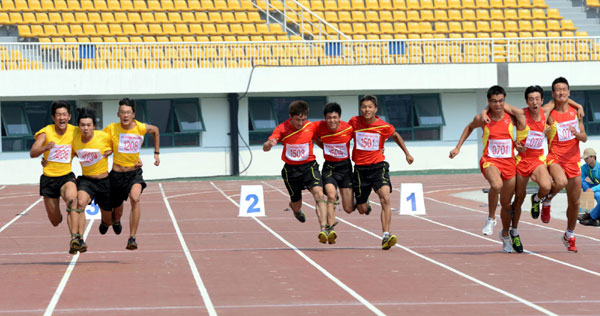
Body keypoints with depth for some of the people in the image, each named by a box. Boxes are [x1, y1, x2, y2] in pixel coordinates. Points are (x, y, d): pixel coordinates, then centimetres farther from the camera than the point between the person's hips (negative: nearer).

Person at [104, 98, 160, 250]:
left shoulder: (141, 128, -8)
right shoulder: (111, 129, -10)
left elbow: (155, 130, 14)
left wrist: (157, 153, 15)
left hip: (134, 172, -1)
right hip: (117, 173, 1)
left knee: (135, 199, -29)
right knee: (116, 208, 13)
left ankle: (132, 238, -23)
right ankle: (116, 221, 54)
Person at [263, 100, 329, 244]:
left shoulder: (312, 127, -7)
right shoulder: (282, 128, -11)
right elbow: (265, 148, -18)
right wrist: (269, 144, -41)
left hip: (309, 166, 0)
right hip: (291, 169, 1)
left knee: (318, 193, -26)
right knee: (296, 204, 12)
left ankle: (323, 229, -34)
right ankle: (295, 209, 53)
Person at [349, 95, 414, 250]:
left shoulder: (384, 127, -5)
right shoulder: (354, 122, -3)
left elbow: (395, 136, 17)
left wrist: (407, 153, 22)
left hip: (378, 166, -1)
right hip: (360, 168, 1)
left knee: (385, 198, -24)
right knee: (362, 210, 7)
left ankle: (386, 236, -27)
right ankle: (364, 202, 46)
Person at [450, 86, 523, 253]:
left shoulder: (511, 118, -2)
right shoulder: (482, 119, -3)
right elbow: (470, 127, 18)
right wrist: (458, 147, 17)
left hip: (509, 163, 2)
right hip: (490, 161, -2)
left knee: (506, 203, 11)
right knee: (496, 185, -36)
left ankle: (505, 234, 36)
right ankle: (491, 218, -13)